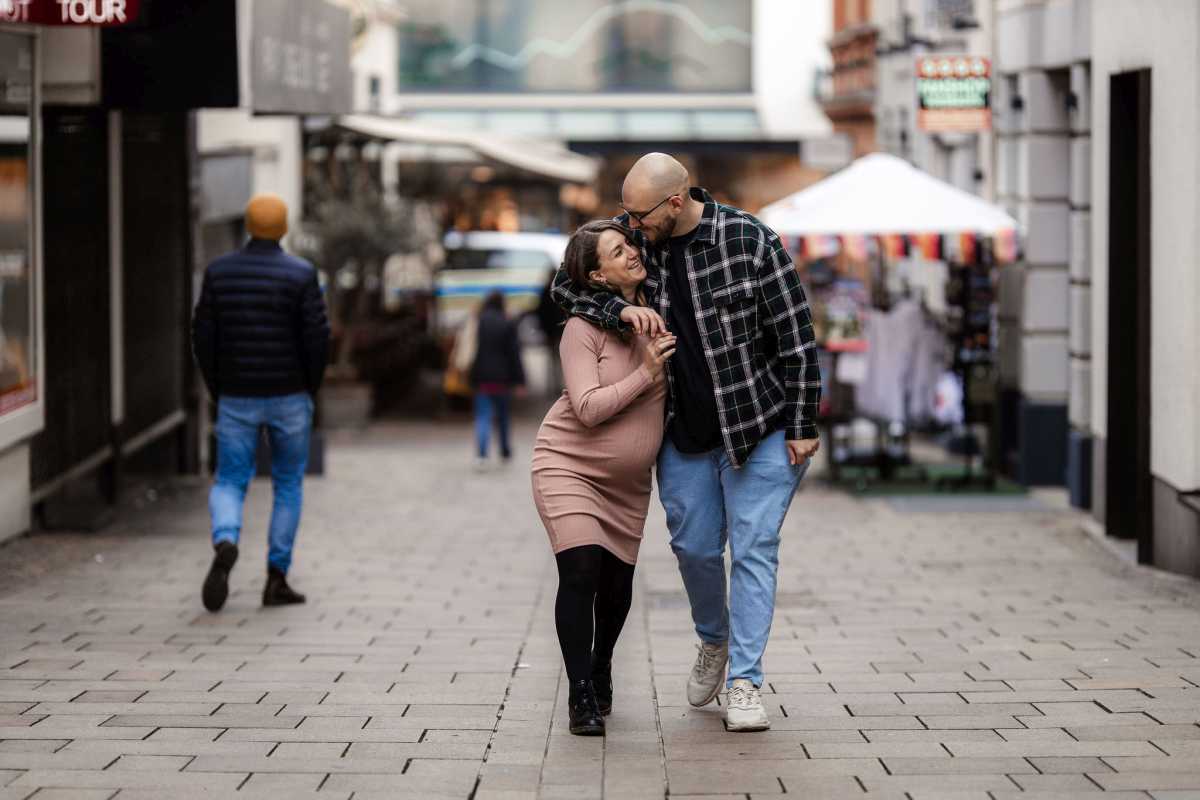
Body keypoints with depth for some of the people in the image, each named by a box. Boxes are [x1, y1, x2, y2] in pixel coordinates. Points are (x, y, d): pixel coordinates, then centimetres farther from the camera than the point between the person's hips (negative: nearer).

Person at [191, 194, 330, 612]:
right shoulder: (301, 274, -8)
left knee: (229, 482, 8)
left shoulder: (219, 272, 0)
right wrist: (310, 389, 5)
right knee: (288, 485, 13)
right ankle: (276, 578, 10)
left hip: (236, 400, 1)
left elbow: (203, 336, 0)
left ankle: (225, 544, -23)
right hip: (289, 397, -1)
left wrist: (217, 390, 11)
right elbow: (317, 338, -10)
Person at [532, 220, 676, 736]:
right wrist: (646, 375, -25)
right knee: (581, 571, -19)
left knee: (618, 582, 8)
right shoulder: (584, 327, -17)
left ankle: (601, 670, 37)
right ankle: (581, 696, -11)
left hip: (627, 478, 5)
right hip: (568, 465, -5)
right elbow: (588, 408, -22)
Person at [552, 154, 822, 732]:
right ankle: (714, 641, 37)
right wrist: (621, 310, -17)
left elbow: (795, 336, -13)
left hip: (760, 427, -4)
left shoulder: (750, 241, -17)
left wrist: (802, 427, -12)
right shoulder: (637, 238, -5)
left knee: (752, 550, -4)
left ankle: (745, 683, 0)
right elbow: (567, 284, 3)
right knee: (694, 548, 10)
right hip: (684, 433, 4)